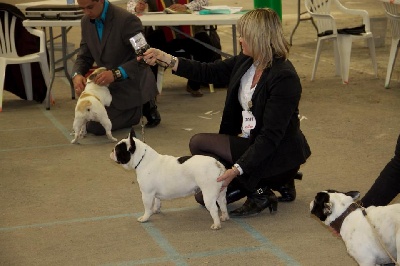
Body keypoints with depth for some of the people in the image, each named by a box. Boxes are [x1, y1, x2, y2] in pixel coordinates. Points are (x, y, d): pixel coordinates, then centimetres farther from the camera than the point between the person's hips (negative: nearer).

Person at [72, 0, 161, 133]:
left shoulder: (127, 20, -24)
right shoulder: (86, 22, -1)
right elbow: (84, 56, 4)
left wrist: (116, 73, -39)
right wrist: (77, 74, -19)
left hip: (131, 86, -8)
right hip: (109, 85, 8)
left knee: (95, 127, -12)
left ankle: (142, 109, 4)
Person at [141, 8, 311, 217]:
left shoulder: (284, 78, -25)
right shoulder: (245, 62, -1)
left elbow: (270, 137, -28)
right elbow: (208, 72, 10)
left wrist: (237, 169, -33)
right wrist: (165, 59, 2)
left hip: (279, 153, -9)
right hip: (251, 142, 9)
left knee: (199, 143, -13)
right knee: (205, 194, 7)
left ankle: (259, 193, -7)